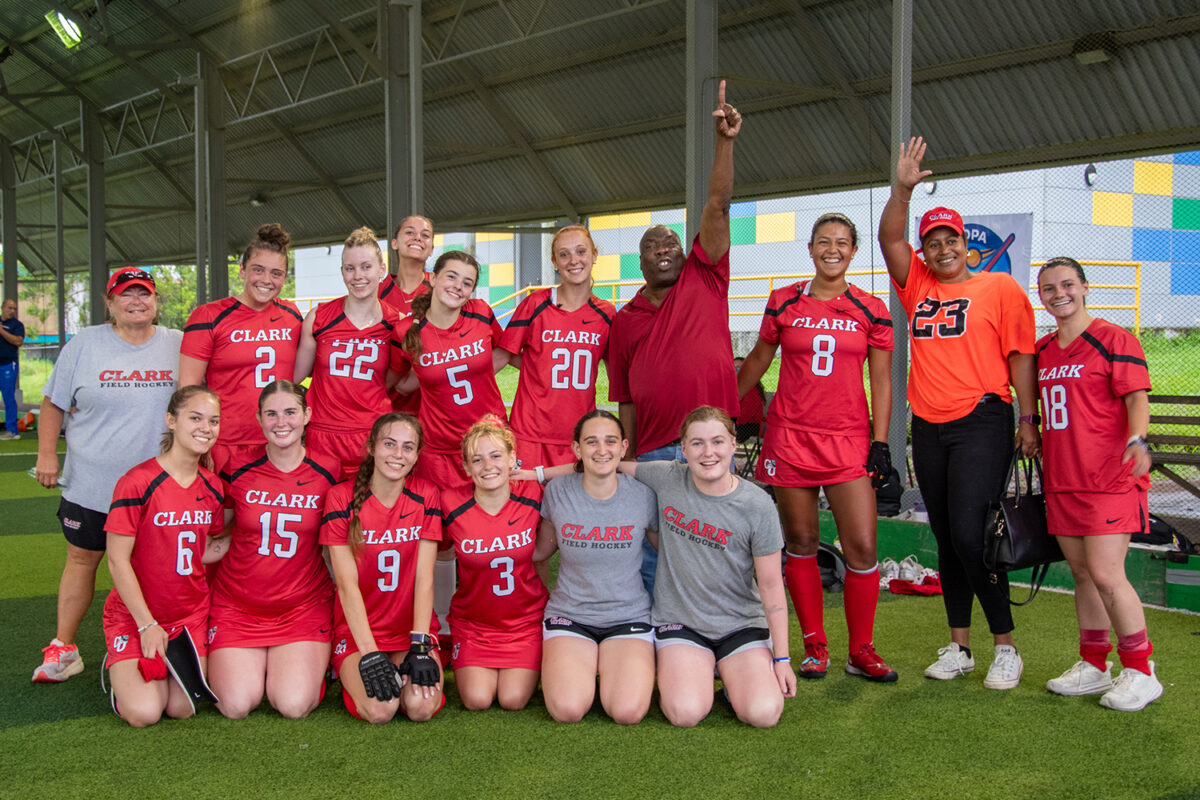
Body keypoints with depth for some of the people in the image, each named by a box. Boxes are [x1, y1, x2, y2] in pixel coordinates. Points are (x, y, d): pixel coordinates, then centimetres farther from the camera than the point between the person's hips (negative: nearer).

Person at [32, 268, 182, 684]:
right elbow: (54, 402, 7)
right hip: (92, 482, 0)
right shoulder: (85, 344, 2)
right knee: (82, 559, 8)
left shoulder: (179, 345, 3)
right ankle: (63, 648, 19)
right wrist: (47, 454, 0)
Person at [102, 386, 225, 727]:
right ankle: (120, 669, 13)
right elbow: (117, 560, -15)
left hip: (191, 615, 4)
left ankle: (168, 664, 20)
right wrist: (147, 624, -15)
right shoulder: (137, 482, -17)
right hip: (134, 615, -4)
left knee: (182, 709, -10)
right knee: (144, 713, -19)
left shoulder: (213, 487, 1)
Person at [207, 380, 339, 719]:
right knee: (237, 706, -15)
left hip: (303, 608, -1)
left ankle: (315, 661, 14)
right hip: (237, 606, 1)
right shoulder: (239, 472, -2)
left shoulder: (327, 475, -2)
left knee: (295, 705, -19)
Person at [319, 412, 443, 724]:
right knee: (380, 710, -27)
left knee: (422, 706, -26)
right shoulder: (342, 497, -6)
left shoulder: (426, 496, 0)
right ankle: (353, 677, 6)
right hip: (357, 632, -1)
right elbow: (347, 583, -11)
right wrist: (369, 655, -20)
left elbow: (424, 578, -5)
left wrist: (420, 646, -16)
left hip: (412, 630, 1)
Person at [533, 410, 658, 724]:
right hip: (569, 614, 0)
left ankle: (608, 666, 12)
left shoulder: (643, 495, -5)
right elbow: (540, 550, 9)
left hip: (629, 616, 0)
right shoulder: (558, 491, -5)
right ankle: (582, 667, 11)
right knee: (568, 709, -23)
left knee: (629, 712, -22)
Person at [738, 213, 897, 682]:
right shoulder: (784, 303, 4)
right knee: (801, 542, 7)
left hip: (848, 439, 0)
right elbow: (758, 359, 15)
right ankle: (814, 645, 20)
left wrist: (880, 441, -2)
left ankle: (861, 651, 10)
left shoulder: (871, 310, 3)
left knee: (861, 547, -6)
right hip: (790, 436, 1)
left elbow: (880, 380, 5)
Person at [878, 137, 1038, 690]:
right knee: (945, 540, 9)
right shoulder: (917, 286, 14)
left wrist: (1028, 420, -6)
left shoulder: (1001, 288, 3)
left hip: (981, 422, -5)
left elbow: (1020, 355, 0)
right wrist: (903, 190, -11)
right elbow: (890, 239, 4)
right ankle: (958, 648, 18)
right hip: (928, 427, 5)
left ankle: (1006, 648, 0)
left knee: (971, 534, -13)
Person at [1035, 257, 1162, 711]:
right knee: (1082, 574, 12)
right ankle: (1093, 666, 23)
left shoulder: (1114, 340, -7)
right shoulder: (1041, 350, 13)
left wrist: (1136, 440, -30)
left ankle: (1140, 673, 2)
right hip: (1062, 482, 7)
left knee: (1106, 575, -11)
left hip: (1109, 480, -7)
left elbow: (1138, 399, -14)